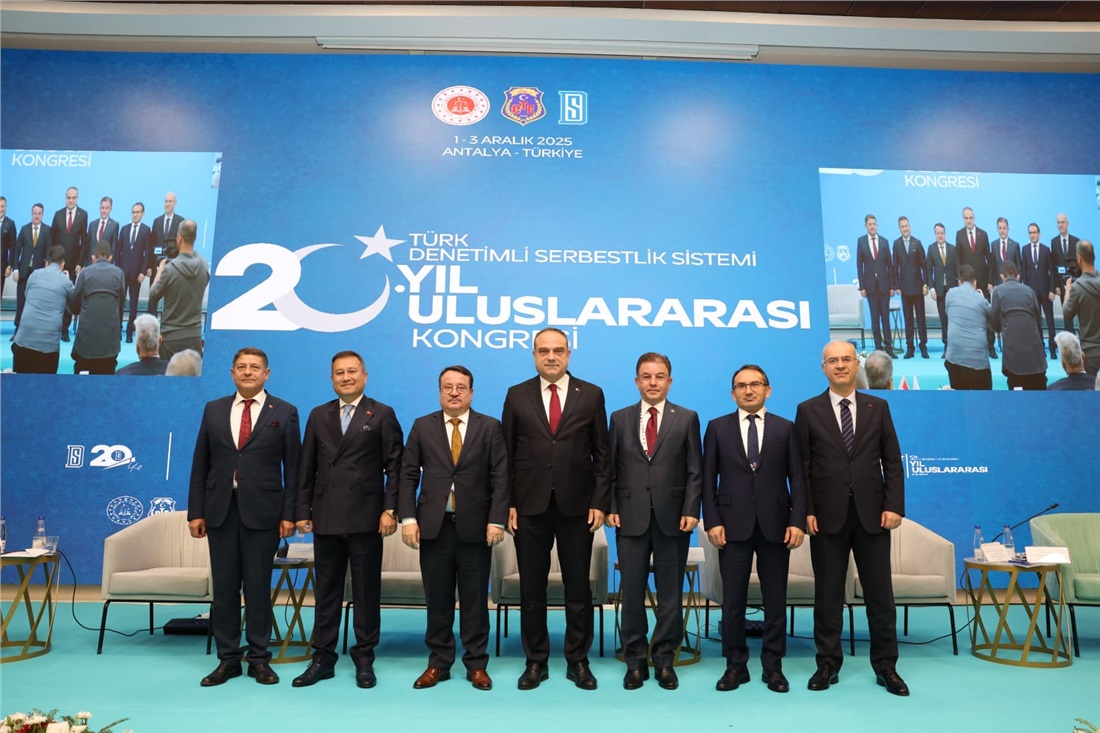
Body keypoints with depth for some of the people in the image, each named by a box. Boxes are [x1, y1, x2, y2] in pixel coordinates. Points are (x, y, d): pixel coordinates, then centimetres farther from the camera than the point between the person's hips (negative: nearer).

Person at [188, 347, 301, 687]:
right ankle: (227, 659, 21)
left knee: (258, 586, 5)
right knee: (224, 587, 8)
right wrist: (195, 511, 3)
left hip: (262, 512, -2)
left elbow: (293, 467, -1)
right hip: (220, 510, 3)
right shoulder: (213, 410, 9)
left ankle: (259, 659, 18)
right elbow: (200, 465, 9)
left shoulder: (284, 413, 1)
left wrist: (290, 513, -7)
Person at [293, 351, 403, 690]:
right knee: (326, 591, 12)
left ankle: (364, 659, 19)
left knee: (366, 591, 6)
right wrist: (303, 511, 5)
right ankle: (323, 658, 23)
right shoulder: (318, 415, 11)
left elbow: (394, 467, -3)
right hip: (326, 518, 3)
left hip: (365, 518, -3)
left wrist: (390, 510, -10)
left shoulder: (382, 415, 1)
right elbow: (307, 468, 10)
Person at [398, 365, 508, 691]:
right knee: (437, 600, 9)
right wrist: (408, 518, -6)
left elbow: (500, 477, -2)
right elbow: (408, 475, 4)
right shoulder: (422, 426, 7)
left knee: (475, 600, 7)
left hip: (475, 527, -1)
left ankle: (477, 664, 19)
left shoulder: (490, 427, 3)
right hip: (433, 526, 1)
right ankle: (438, 663, 22)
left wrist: (496, 520, -10)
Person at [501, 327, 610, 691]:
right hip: (530, 506, 1)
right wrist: (507, 503, -3)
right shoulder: (516, 395, 4)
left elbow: (602, 454, 2)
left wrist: (600, 502, -4)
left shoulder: (591, 395, 2)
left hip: (576, 506, 0)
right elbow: (507, 455, 4)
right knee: (532, 588, 9)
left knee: (578, 588, 9)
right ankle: (536, 661, 24)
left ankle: (578, 661, 24)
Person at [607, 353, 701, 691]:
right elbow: (611, 469, 7)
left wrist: (691, 510, -7)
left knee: (670, 594, 8)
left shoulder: (687, 418, 4)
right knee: (632, 593, 7)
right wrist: (610, 507, -2)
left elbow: (695, 471, 1)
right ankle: (636, 661, 21)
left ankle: (664, 660, 22)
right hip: (631, 518, 1)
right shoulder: (620, 418, 7)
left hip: (672, 518, -1)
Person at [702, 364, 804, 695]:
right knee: (733, 600, 5)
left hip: (775, 525, 1)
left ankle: (773, 666, 22)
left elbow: (797, 479, 4)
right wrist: (712, 521, -6)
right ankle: (736, 665, 19)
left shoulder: (786, 428, 7)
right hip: (733, 525, 0)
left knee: (775, 599, 8)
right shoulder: (717, 428, 6)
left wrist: (797, 521, -6)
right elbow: (708, 480, 3)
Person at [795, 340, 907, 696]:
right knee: (827, 595, 7)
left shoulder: (878, 407, 7)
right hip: (828, 516, -1)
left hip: (872, 514, 1)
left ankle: (885, 666, 22)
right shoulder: (808, 410, 2)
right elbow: (801, 467, 0)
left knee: (880, 593, 8)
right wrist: (806, 511, -7)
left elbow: (892, 462, 5)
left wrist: (894, 505, -5)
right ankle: (828, 664, 19)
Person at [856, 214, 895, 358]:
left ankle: (888, 347, 6)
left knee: (886, 316, 2)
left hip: (884, 284, 1)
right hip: (870, 285, -1)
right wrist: (862, 286, -4)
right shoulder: (861, 241, 2)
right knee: (875, 317, 3)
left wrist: (892, 286, 1)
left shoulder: (884, 241, 5)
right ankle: (878, 347, 8)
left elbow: (890, 264, 6)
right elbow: (859, 265, 1)